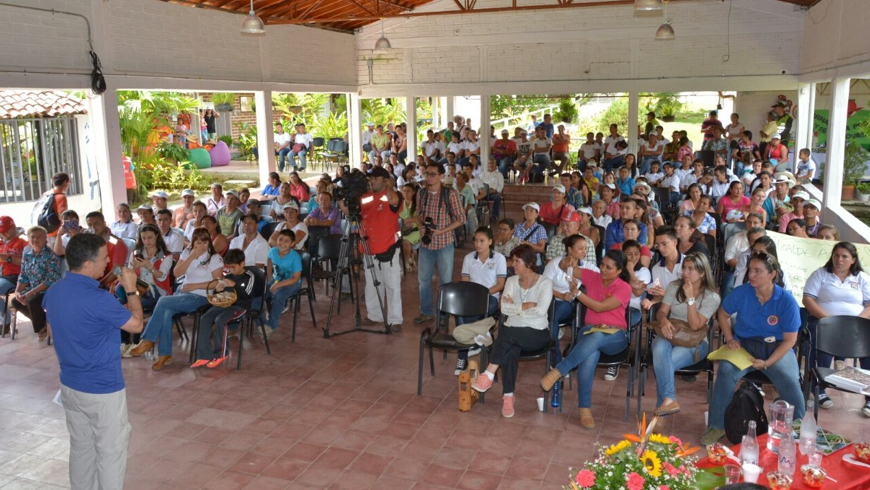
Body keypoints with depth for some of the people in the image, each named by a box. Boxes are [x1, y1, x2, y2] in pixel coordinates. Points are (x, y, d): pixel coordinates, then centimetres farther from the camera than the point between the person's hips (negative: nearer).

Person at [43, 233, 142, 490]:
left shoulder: (53, 291, -1)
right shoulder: (99, 299, -26)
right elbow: (136, 324, -13)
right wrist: (131, 290, -4)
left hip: (69, 385, 8)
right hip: (103, 389, -8)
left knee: (80, 447, 20)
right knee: (110, 453, 7)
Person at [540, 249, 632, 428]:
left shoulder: (624, 288, -2)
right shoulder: (592, 277, 11)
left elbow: (600, 307, -12)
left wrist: (577, 293, -9)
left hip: (615, 336, -2)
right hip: (590, 331, 2)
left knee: (596, 338, -42)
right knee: (590, 356, -36)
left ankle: (557, 372, -36)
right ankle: (585, 408, -33)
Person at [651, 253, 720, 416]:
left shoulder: (712, 297, -3)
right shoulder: (674, 287, 9)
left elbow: (695, 325, -13)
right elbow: (661, 312, 4)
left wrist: (690, 298, -18)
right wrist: (664, 321, -20)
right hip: (669, 335, 3)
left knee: (662, 363, -34)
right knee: (660, 349, -37)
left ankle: (662, 404, -21)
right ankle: (669, 400, -38)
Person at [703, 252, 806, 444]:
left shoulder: (787, 301, -11)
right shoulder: (741, 293, -6)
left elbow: (790, 339, -7)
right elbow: (723, 314, 13)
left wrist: (767, 362, -18)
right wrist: (729, 339, -2)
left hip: (777, 349, -1)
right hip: (744, 344, 1)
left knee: (791, 382, -29)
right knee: (726, 371, -29)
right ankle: (717, 426, -14)